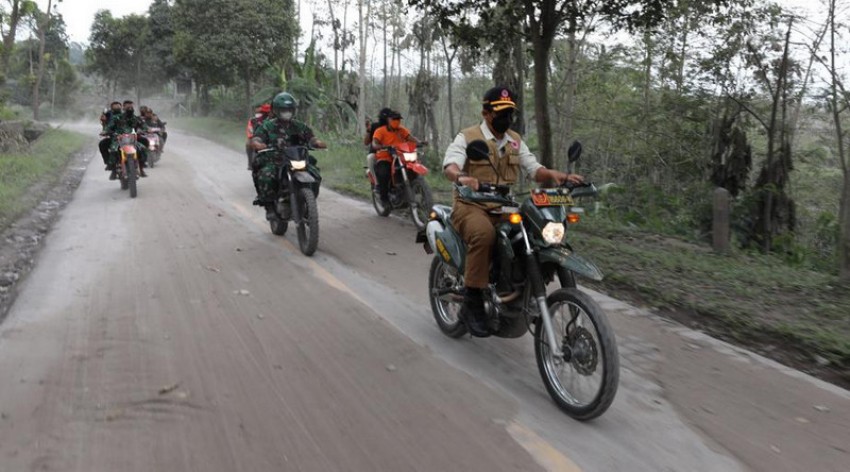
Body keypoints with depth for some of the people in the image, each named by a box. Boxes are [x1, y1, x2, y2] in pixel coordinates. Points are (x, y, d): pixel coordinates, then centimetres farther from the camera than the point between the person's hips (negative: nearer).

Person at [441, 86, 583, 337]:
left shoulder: (515, 140, 16)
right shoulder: (467, 137, -2)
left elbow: (533, 168, 8)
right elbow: (450, 165, -20)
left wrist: (555, 175, -15)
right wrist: (461, 177, -44)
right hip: (472, 206, -6)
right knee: (484, 234, -38)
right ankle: (472, 303, -27)